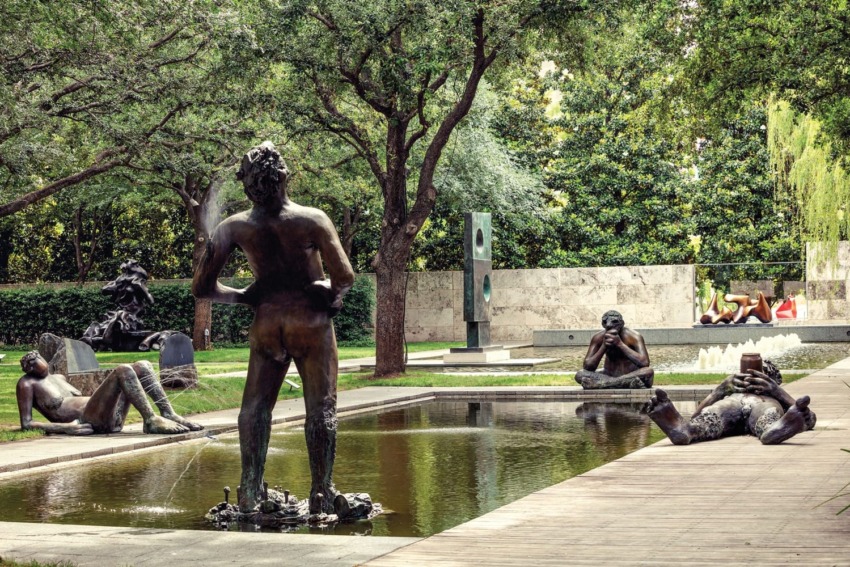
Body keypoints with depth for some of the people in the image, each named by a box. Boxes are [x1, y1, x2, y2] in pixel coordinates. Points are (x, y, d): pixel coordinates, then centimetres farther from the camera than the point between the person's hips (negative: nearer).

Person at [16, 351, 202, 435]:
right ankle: (151, 421, -29)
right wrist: (64, 427, -16)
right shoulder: (27, 383, 7)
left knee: (143, 366, 3)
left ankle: (169, 415, -11)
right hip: (86, 421, -9)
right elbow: (26, 424, -3)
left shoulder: (58, 378, 29)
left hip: (110, 418, 9)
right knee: (123, 371, -25)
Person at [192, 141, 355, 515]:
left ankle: (250, 490, 1)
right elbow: (345, 277, -15)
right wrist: (333, 296, 7)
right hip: (311, 321, -2)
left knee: (255, 406, 10)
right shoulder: (312, 220, -12)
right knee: (321, 407, 3)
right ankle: (321, 493, 1)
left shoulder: (234, 228, -3)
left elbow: (202, 287, -1)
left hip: (266, 323, 2)